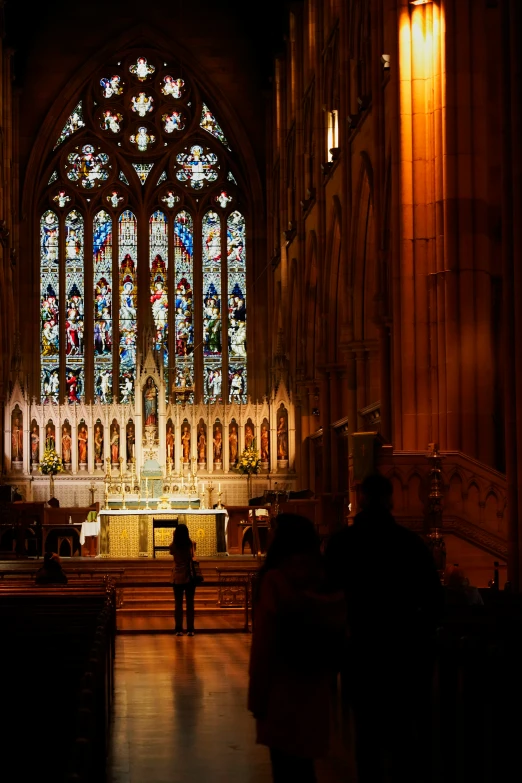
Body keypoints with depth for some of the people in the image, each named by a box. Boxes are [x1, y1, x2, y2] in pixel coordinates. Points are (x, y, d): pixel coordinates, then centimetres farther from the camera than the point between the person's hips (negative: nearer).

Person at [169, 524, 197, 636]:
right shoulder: (191, 545, -5)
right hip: (189, 577, 0)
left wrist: (174, 538, 13)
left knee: (178, 604, 5)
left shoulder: (173, 546, -8)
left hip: (177, 578, 0)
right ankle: (190, 629, 3)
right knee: (190, 603, 5)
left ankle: (178, 629, 4)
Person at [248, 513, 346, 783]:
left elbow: (263, 643, -13)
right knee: (302, 761, 18)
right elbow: (336, 635, 8)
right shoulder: (326, 578, 2)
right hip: (316, 687, 6)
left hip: (282, 688, -5)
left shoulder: (275, 580, -13)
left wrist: (257, 695, -7)